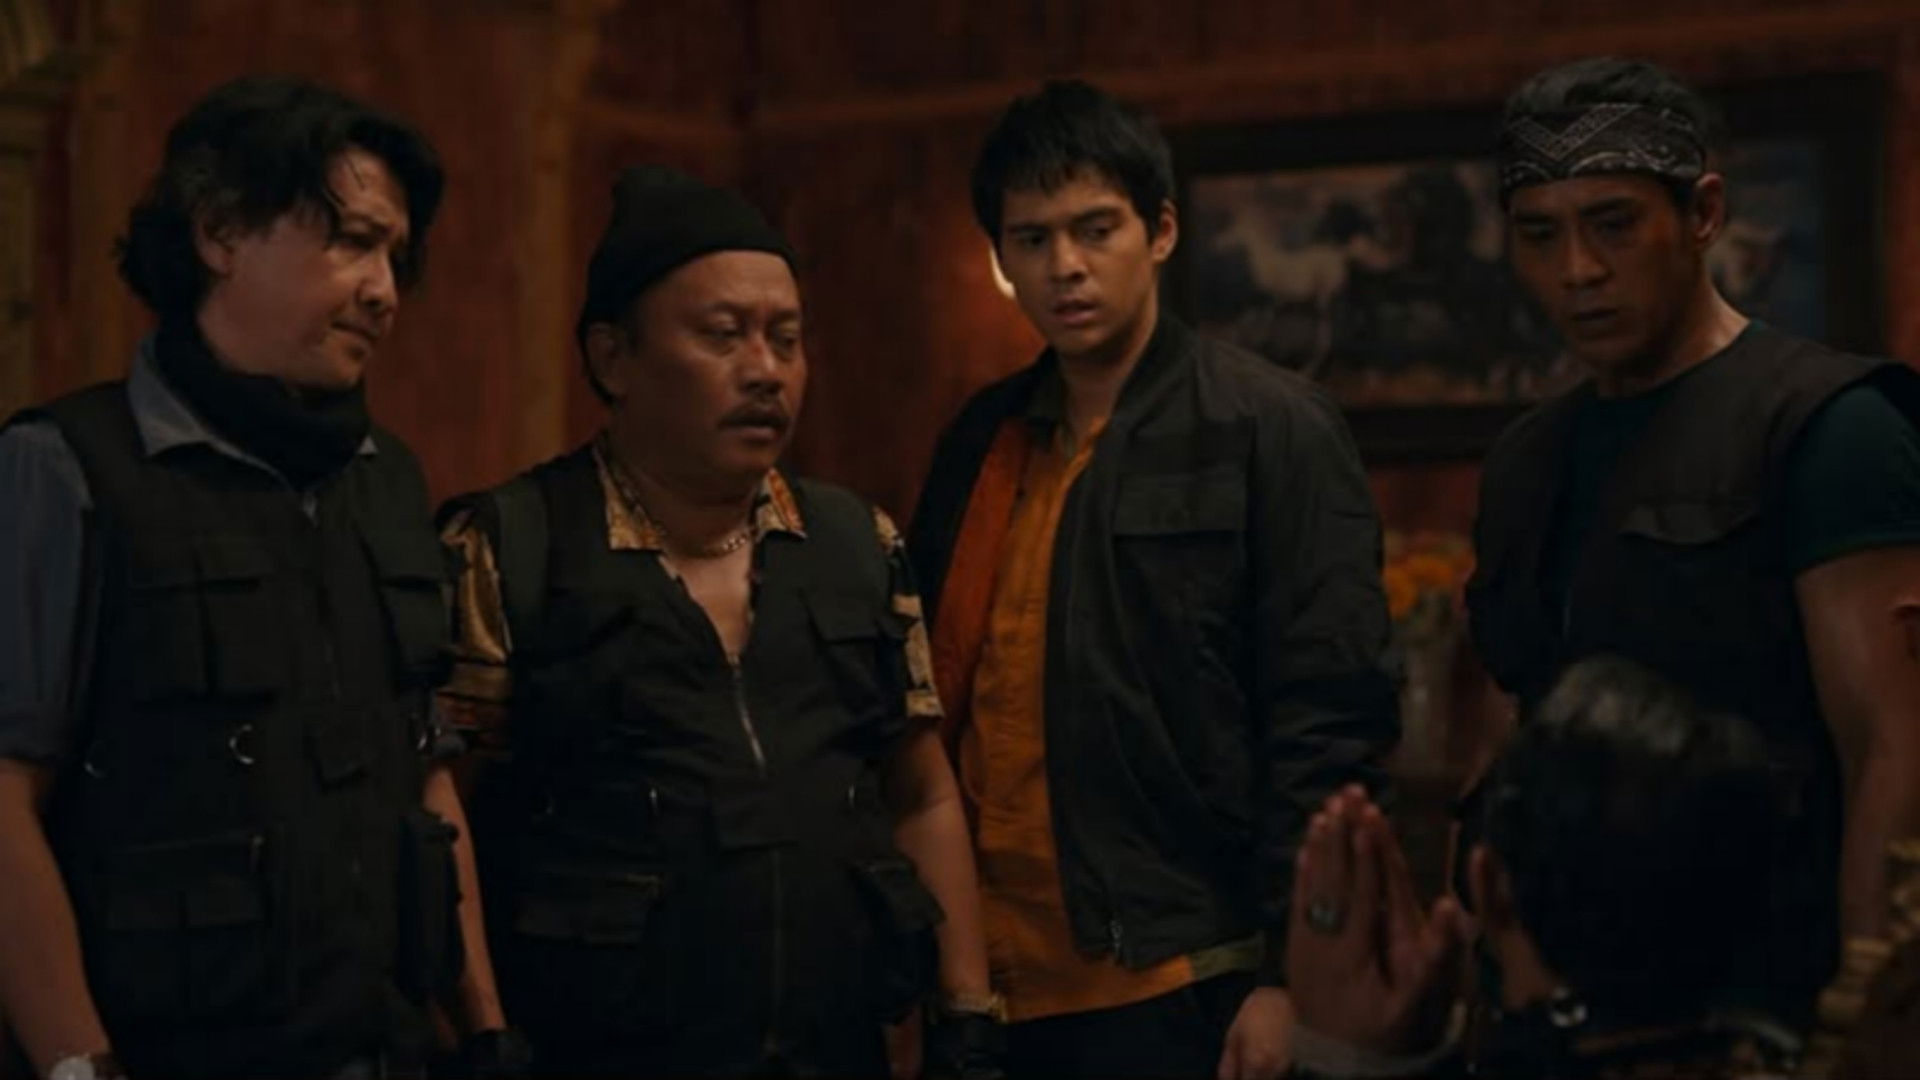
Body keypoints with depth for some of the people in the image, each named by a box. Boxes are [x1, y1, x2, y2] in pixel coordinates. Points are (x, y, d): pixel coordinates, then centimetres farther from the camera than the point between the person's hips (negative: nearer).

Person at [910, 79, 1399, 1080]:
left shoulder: (1271, 427, -6)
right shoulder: (978, 442, 10)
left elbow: (1327, 725, -10)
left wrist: (1288, 971, -14)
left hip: (1178, 984, -5)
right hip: (995, 981, 5)